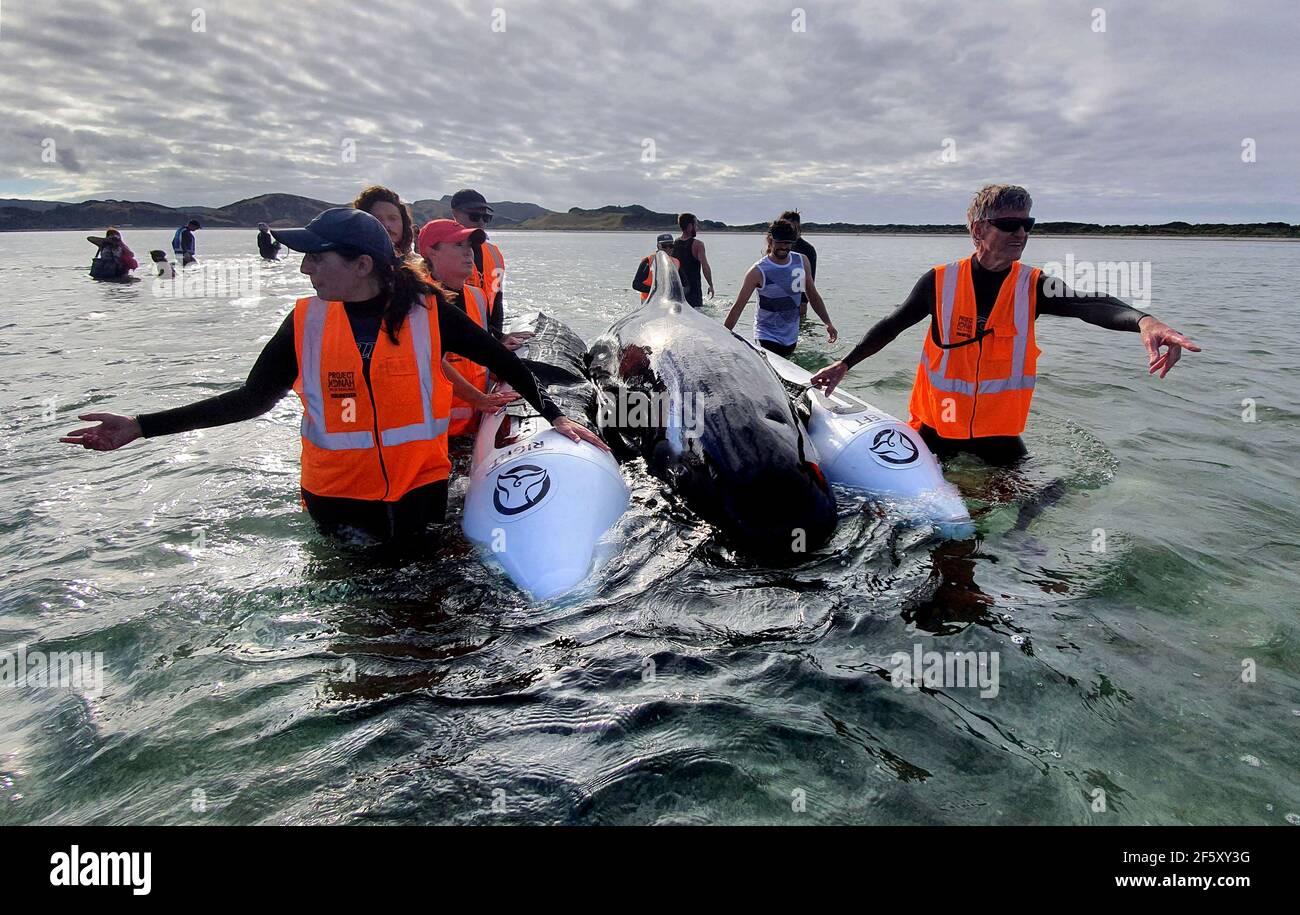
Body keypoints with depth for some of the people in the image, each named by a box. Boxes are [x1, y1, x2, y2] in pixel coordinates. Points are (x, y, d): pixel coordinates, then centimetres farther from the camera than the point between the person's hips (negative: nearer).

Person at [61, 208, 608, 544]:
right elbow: (250, 399, 0)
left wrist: (555, 416, -6)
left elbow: (501, 361, -2)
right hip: (337, 498, 2)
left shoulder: (428, 312, -12)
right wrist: (141, 427, -4)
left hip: (420, 489, -2)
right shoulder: (306, 323, -6)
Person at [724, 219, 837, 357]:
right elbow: (738, 307, -11)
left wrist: (828, 323, 11)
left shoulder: (802, 262, 2)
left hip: (791, 336, 5)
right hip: (767, 337, -5)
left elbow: (813, 295, 14)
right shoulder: (758, 272, -13)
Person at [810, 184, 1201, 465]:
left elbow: (1088, 304, -25)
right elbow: (893, 325, 3)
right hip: (937, 427, -1)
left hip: (999, 432, 1)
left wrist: (1142, 320, -45)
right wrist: (845, 364, 4)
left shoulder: (1033, 286, -7)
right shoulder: (940, 282, -8)